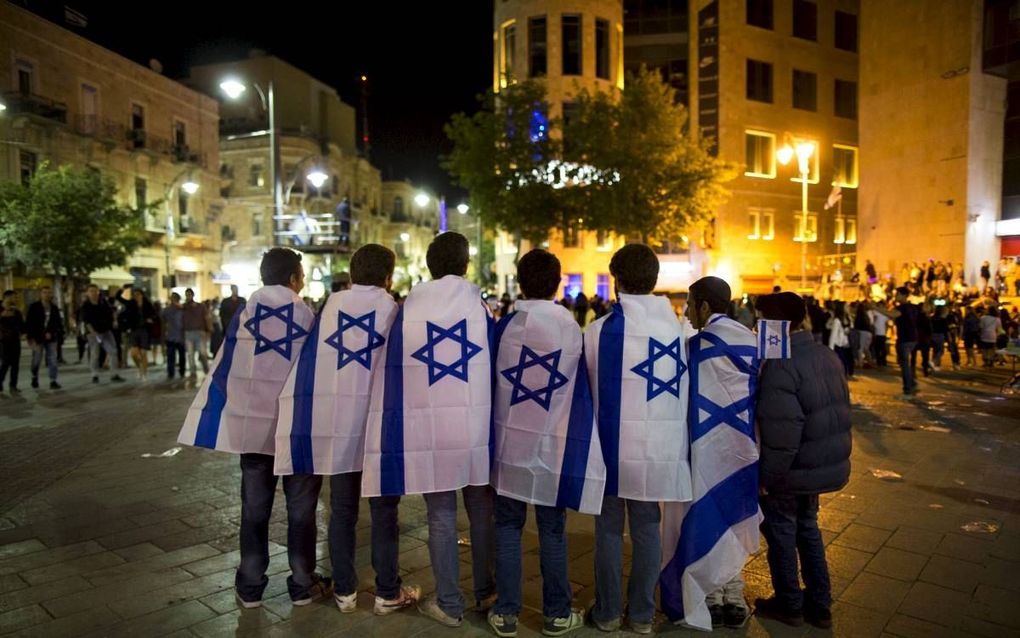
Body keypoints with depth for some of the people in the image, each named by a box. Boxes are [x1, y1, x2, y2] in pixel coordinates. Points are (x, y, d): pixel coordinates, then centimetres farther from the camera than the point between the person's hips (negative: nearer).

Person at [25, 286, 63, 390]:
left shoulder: (54, 308, 7)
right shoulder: (34, 307, -3)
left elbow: (58, 323, 11)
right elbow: (28, 323, -5)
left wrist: (52, 333, -4)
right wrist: (30, 337, -10)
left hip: (51, 338, 2)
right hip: (38, 338, -2)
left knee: (52, 360, -2)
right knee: (36, 360, 8)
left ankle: (53, 381, -1)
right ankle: (34, 377, 31)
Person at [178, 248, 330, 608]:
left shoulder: (244, 315, -1)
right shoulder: (308, 316, -8)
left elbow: (223, 371, 2)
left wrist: (212, 423, 11)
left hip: (252, 426, 3)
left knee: (254, 509, 13)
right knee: (301, 509, 10)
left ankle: (250, 587, 22)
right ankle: (303, 585, 19)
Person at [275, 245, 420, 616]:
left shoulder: (330, 307, 2)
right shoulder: (392, 310, -5)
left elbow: (308, 365, 3)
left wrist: (303, 424, 9)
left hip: (336, 424, 3)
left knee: (342, 510, 13)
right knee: (383, 510, 9)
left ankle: (344, 591, 23)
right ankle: (387, 593, 18)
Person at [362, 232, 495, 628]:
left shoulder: (409, 307, 1)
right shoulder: (480, 303, 0)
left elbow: (393, 371, 2)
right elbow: (497, 364, 4)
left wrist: (393, 426, 8)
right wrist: (495, 421, 15)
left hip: (428, 428, 0)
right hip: (477, 425, 1)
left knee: (441, 516, 8)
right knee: (482, 511, 15)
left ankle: (448, 604, 18)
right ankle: (486, 592, 29)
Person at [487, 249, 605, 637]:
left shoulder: (504, 326, -8)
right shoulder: (573, 329, -5)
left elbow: (489, 385, 0)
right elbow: (582, 393, 2)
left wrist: (492, 435, 13)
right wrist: (575, 444, 12)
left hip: (509, 444, 0)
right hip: (554, 448, 0)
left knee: (508, 527, 11)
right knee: (552, 532, 11)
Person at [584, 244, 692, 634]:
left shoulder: (599, 330, -12)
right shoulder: (680, 329, -1)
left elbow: (586, 390, -2)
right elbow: (685, 390, 6)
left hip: (613, 445, -3)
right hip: (661, 448, 3)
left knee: (609, 529, 10)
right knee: (647, 528, 13)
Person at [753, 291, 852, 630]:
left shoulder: (780, 365, -24)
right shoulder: (828, 355, 4)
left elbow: (782, 431, -28)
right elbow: (840, 410, 12)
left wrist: (767, 476, -18)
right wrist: (829, 452, 20)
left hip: (795, 470, -8)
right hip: (829, 463, 8)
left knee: (781, 533, 12)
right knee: (807, 527, 23)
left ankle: (789, 604, 28)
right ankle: (819, 605, 33)